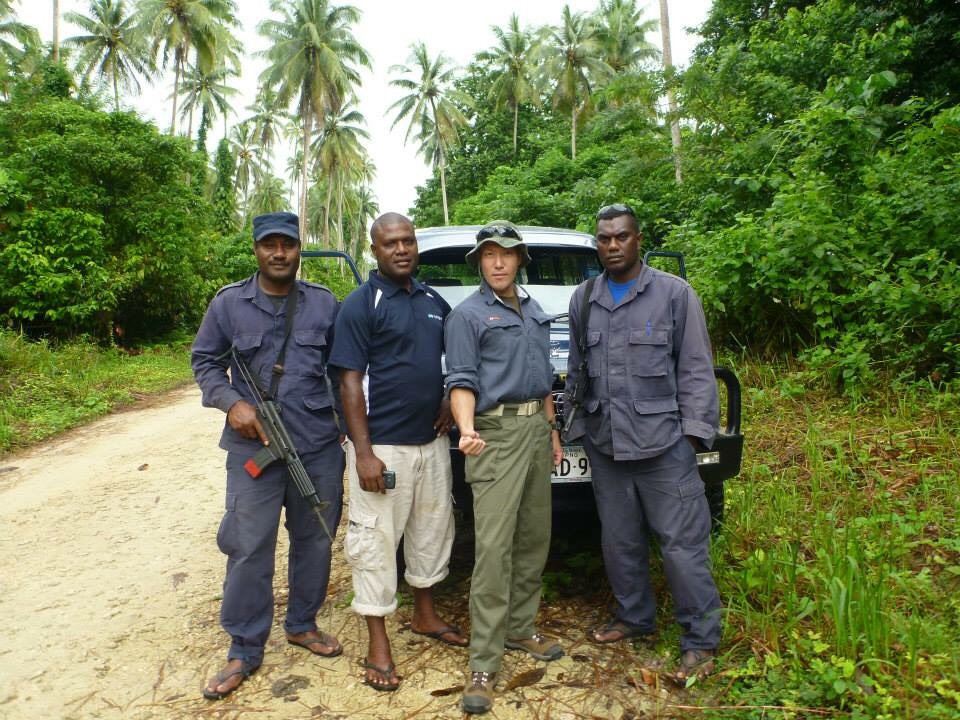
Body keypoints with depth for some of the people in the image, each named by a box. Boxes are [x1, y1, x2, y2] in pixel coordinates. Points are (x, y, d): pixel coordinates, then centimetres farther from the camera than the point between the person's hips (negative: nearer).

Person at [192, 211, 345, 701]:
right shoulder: (228, 303, 2)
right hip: (252, 446, -1)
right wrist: (233, 402, -10)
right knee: (249, 549, 2)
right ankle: (244, 650, 19)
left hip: (319, 445, 2)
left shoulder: (324, 304, 4)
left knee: (314, 540, 13)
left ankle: (302, 625, 34)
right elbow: (205, 362, 7)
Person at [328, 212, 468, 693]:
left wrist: (450, 401, 2)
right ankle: (378, 644, 18)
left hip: (432, 441, 6)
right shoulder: (361, 305, -8)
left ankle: (425, 615, 38)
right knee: (376, 540, 2)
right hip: (384, 446, -6)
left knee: (432, 531, 17)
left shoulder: (435, 302, 9)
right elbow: (351, 383, -12)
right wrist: (363, 453, -18)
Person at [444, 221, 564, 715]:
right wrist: (467, 430, -29)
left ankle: (520, 629, 29)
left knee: (534, 539, 13)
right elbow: (461, 383, -12)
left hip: (536, 430, 7)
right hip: (497, 432, -7)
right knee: (494, 547, -9)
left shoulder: (535, 312, 17)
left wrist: (552, 430, 17)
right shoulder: (467, 315, -4)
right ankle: (483, 665, -1)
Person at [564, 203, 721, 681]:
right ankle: (635, 618, 35)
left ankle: (700, 641, 17)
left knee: (682, 543, 1)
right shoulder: (582, 300, 10)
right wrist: (576, 426, 11)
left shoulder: (674, 293, -1)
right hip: (605, 445, 4)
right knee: (619, 541, 15)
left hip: (663, 443, -4)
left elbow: (695, 369, -2)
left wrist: (694, 431, -9)